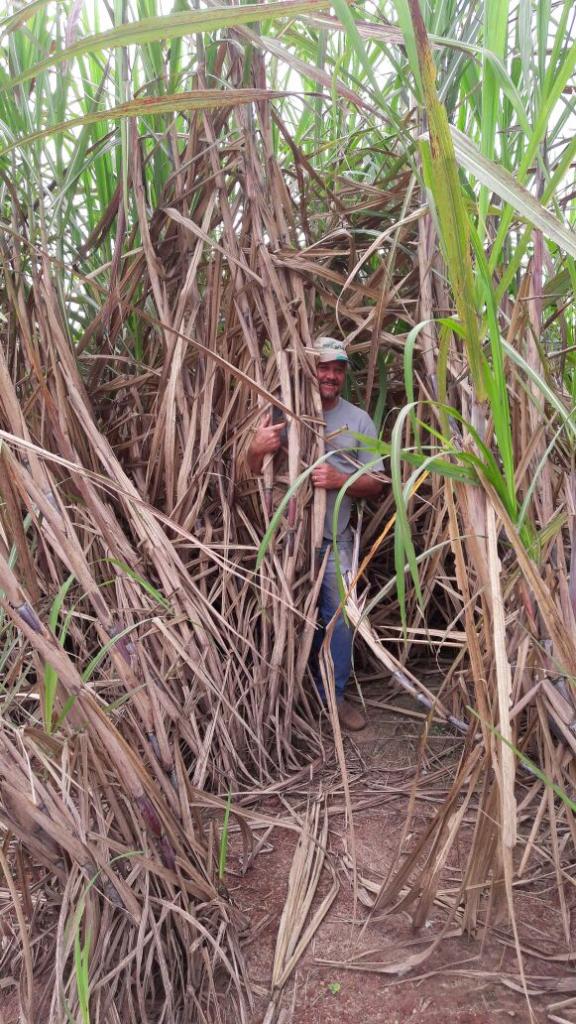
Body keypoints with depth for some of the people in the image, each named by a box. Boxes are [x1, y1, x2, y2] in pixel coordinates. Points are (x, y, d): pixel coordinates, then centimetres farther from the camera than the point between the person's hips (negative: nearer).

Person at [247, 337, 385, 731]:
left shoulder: (358, 420, 3)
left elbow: (375, 484, 1)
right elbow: (255, 475, -1)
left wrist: (339, 480, -20)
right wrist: (256, 449, -25)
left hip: (333, 539, 1)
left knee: (338, 618, 6)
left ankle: (332, 695, 26)